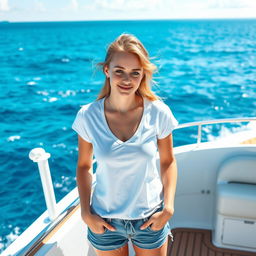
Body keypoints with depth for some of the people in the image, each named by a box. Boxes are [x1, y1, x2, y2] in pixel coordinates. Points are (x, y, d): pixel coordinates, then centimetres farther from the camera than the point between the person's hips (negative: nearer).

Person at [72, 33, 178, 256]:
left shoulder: (159, 113, -14)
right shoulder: (88, 116, -14)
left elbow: (168, 162, -3)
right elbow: (84, 166, -2)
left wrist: (168, 208, -11)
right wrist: (86, 213, -8)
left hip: (150, 218, 0)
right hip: (105, 221, 0)